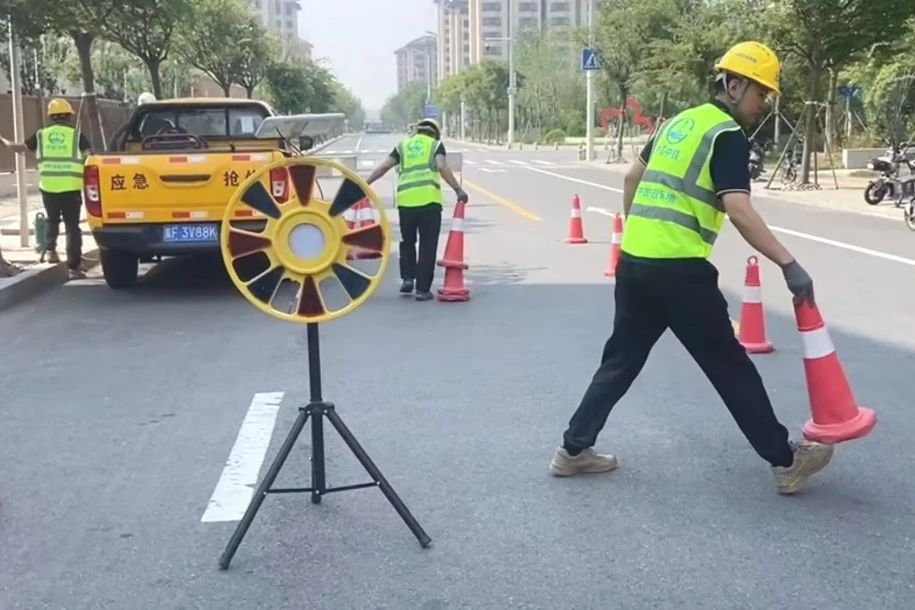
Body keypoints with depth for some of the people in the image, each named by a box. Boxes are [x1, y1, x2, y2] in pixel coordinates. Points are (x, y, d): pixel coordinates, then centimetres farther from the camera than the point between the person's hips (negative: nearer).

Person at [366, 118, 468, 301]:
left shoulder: (403, 145, 20)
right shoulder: (436, 145, 13)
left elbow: (385, 165, 10)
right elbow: (442, 167, -5)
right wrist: (458, 190, -6)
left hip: (405, 200, 3)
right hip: (429, 200, -2)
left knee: (407, 242, 23)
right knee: (427, 245, 5)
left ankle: (407, 278, 12)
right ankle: (422, 289, 4)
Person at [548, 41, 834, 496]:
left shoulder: (680, 121, 17)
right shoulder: (729, 136, -8)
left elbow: (633, 177, 25)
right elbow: (738, 211, -21)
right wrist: (789, 265, -21)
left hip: (634, 261, 7)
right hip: (679, 269, -7)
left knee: (621, 358, 17)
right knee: (729, 365, 3)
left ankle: (573, 449, 21)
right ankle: (785, 461, 14)